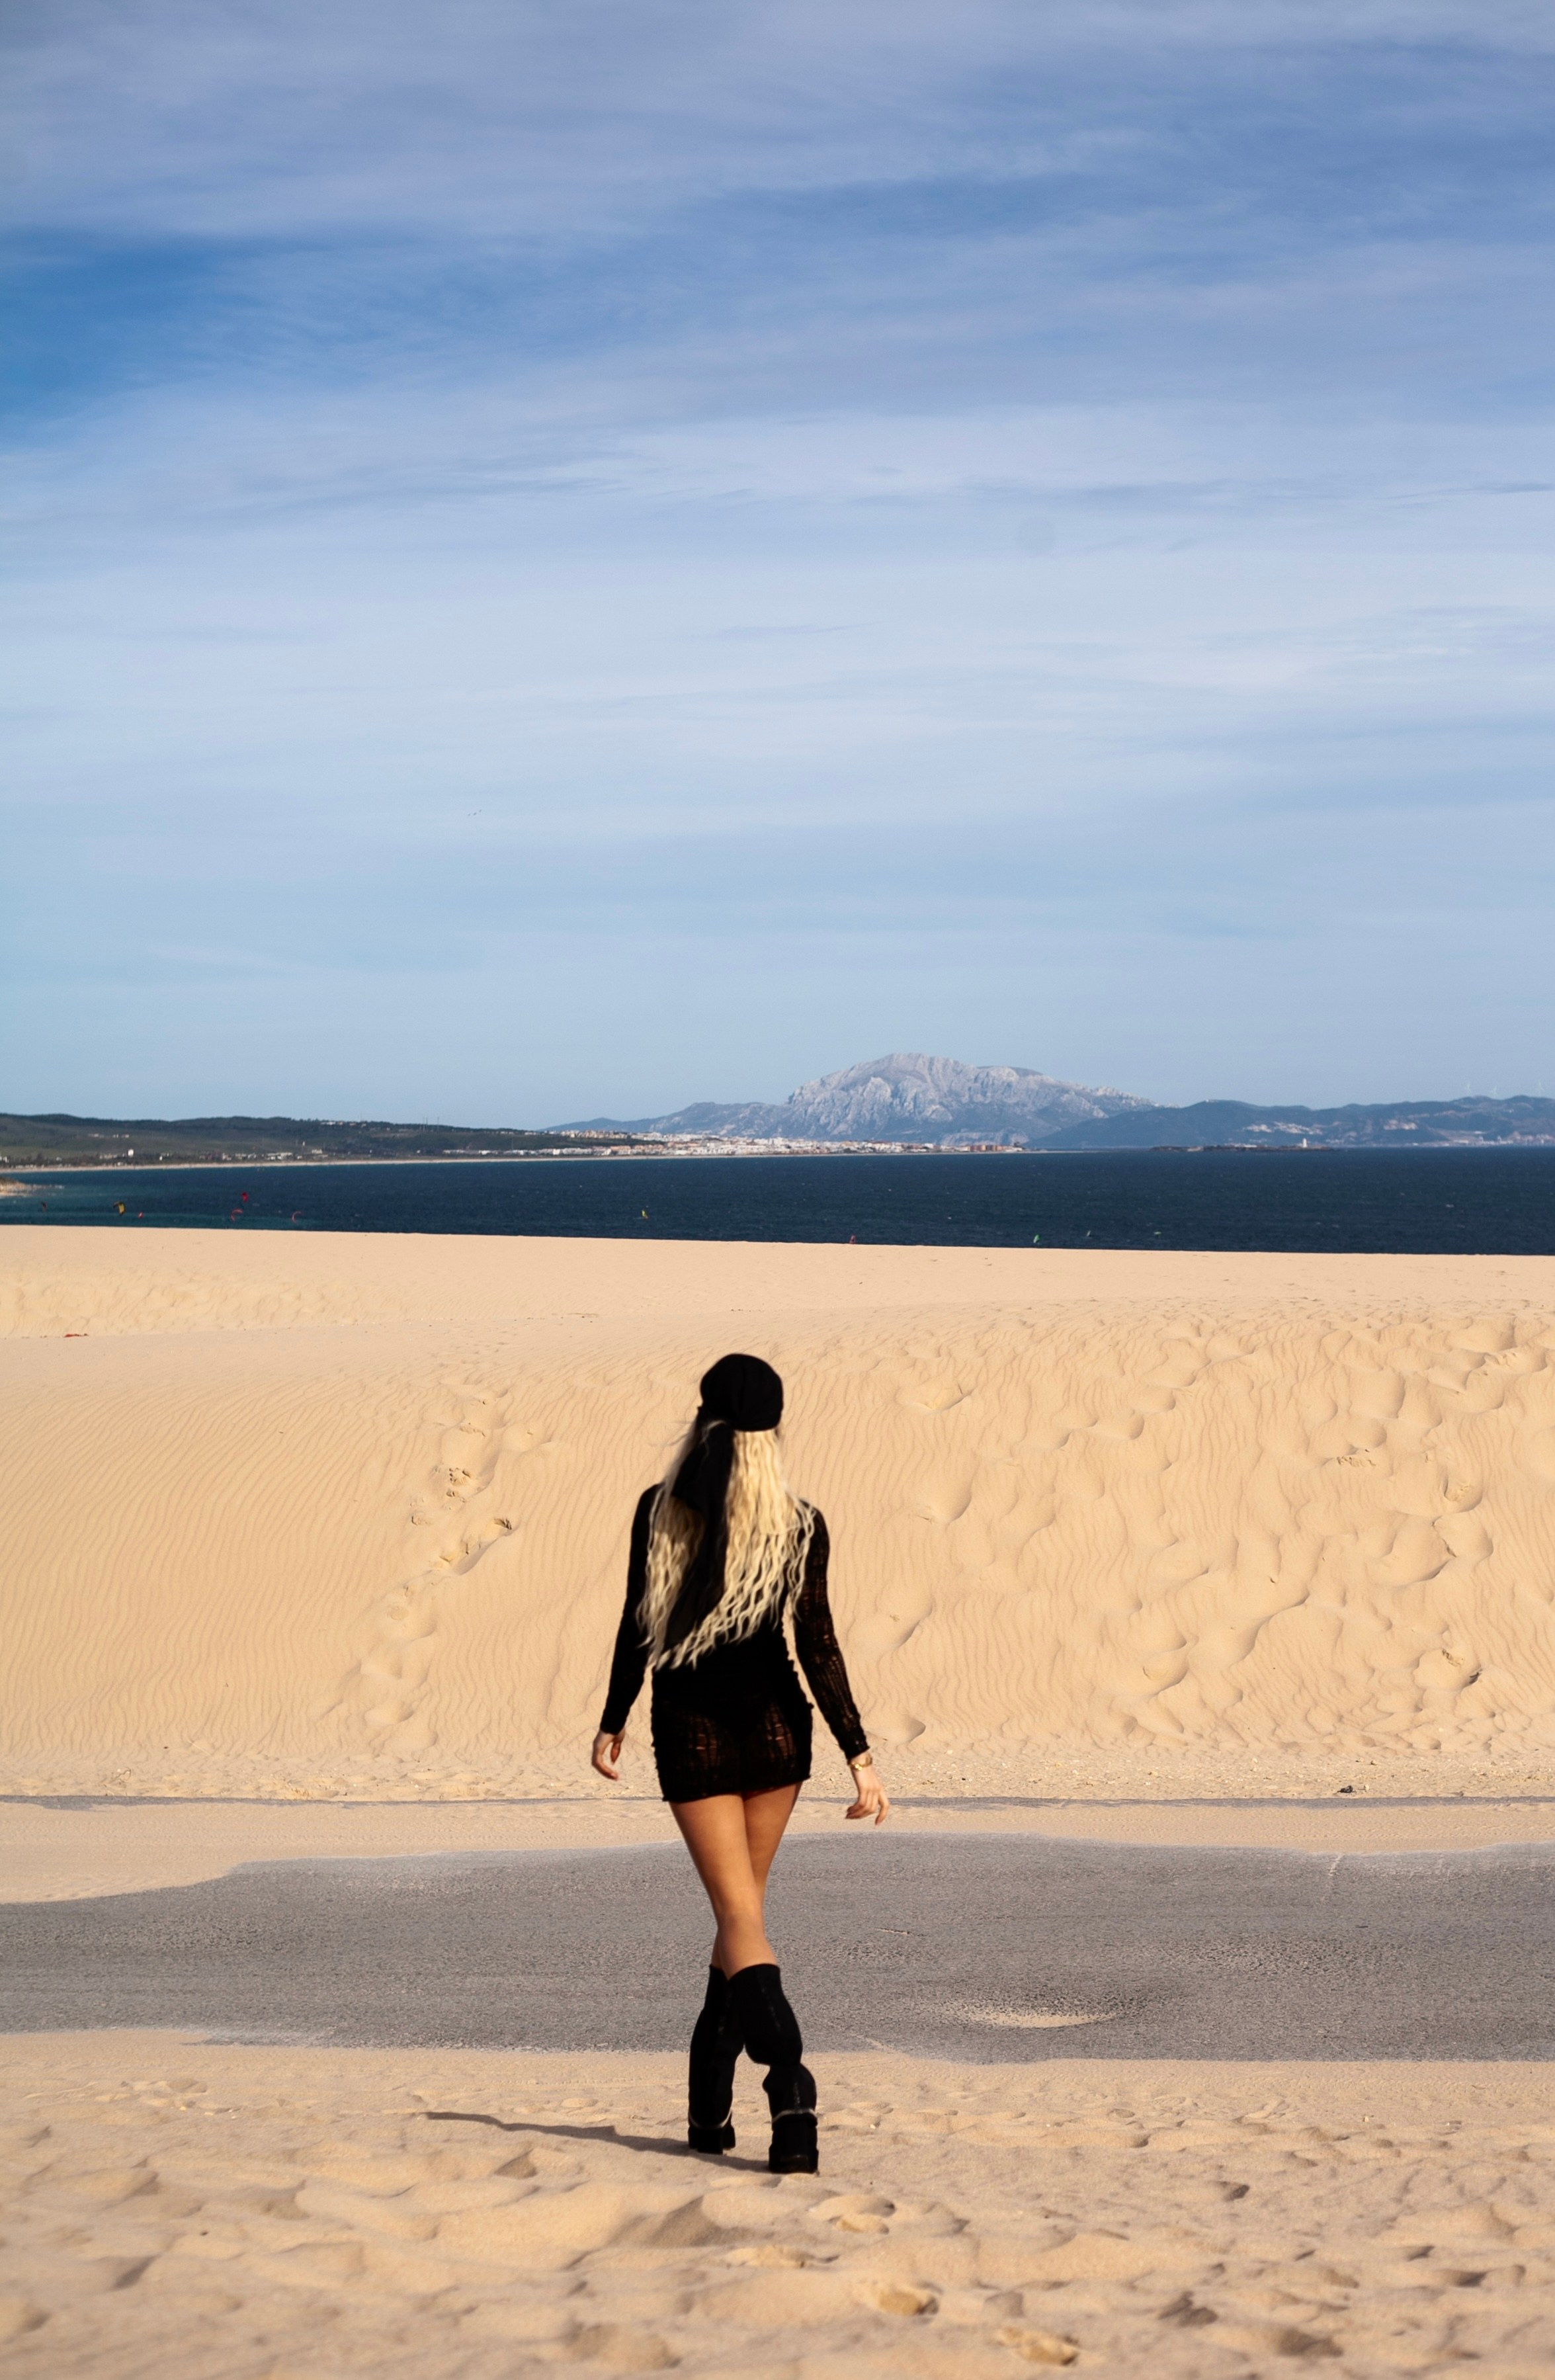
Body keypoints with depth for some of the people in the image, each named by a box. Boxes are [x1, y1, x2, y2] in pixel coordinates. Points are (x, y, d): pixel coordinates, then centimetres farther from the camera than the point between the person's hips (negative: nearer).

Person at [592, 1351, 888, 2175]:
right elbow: (817, 1647, -10)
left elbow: (638, 1629, -1)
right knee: (742, 1904, 17)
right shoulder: (801, 1525, -6)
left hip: (690, 1729, -1)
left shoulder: (659, 1509, -5)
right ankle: (709, 2105, 22)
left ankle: (789, 2084, -26)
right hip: (773, 1724, 1)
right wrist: (859, 1754, -8)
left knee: (741, 1917, -3)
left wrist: (613, 1724, 11)